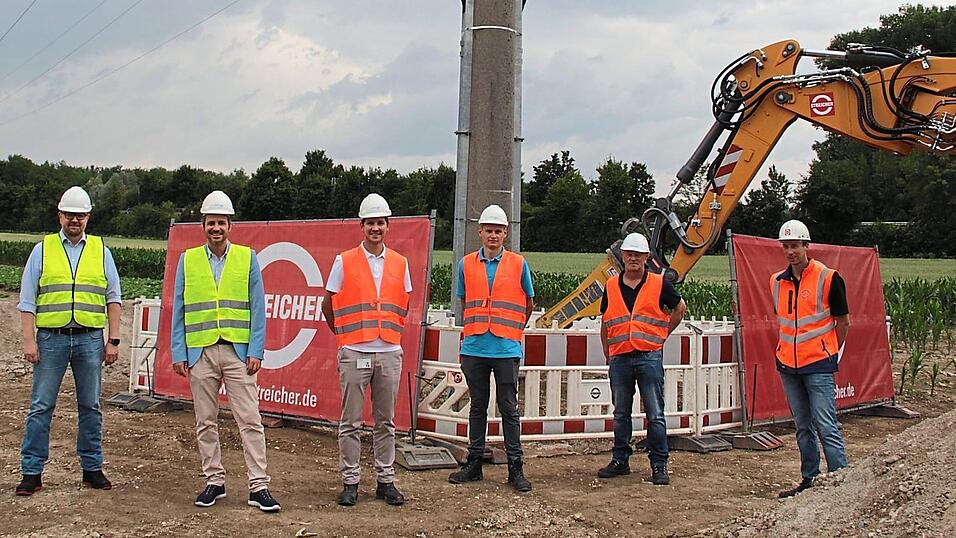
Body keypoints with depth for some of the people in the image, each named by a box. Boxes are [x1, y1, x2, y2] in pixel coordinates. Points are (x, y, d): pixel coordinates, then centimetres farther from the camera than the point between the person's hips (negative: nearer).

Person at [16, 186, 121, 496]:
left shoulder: (101, 251, 10)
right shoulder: (42, 250, 7)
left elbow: (113, 298, 10)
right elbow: (27, 301, 4)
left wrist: (113, 340, 3)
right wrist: (29, 340, -5)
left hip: (90, 340, 1)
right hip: (50, 339, -1)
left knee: (90, 407, 7)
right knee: (41, 406, 0)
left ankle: (92, 468, 17)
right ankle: (32, 472, 7)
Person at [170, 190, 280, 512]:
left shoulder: (248, 258, 4)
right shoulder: (188, 260, 8)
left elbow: (257, 309, 3)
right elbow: (179, 310, 8)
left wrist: (256, 351, -5)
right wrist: (178, 353, 2)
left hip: (238, 351, -2)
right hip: (200, 352, 2)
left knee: (250, 421, -4)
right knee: (206, 422, 8)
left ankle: (258, 487, -1)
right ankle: (214, 481, 20)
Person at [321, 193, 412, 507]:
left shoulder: (400, 264, 9)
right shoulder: (344, 262, 0)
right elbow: (327, 306, 8)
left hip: (389, 353, 3)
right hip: (354, 353, -2)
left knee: (385, 421, 8)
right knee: (351, 422, 2)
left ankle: (385, 480, 16)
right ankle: (350, 482, 10)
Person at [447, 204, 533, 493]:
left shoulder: (518, 264, 2)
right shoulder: (466, 264, 7)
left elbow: (528, 303, 13)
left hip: (507, 349, -2)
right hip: (474, 348, 2)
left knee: (509, 409, 1)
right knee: (477, 407, 11)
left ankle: (515, 468, 6)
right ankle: (474, 463, 19)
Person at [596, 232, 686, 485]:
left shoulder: (659, 284, 1)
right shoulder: (612, 286, 8)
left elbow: (680, 307, 15)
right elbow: (605, 322, 17)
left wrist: (663, 334, 11)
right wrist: (607, 353, 15)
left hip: (649, 357, -3)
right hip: (619, 359, 3)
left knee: (655, 415, -1)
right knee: (621, 414, 11)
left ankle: (659, 465, 6)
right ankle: (620, 460, 21)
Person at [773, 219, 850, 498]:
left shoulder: (828, 278, -8)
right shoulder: (777, 281, 7)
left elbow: (843, 322, 0)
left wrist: (829, 354, 4)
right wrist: (791, 349, 15)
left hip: (818, 365, -6)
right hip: (787, 365, 6)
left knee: (826, 426, -9)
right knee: (802, 427, 13)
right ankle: (810, 479, 21)